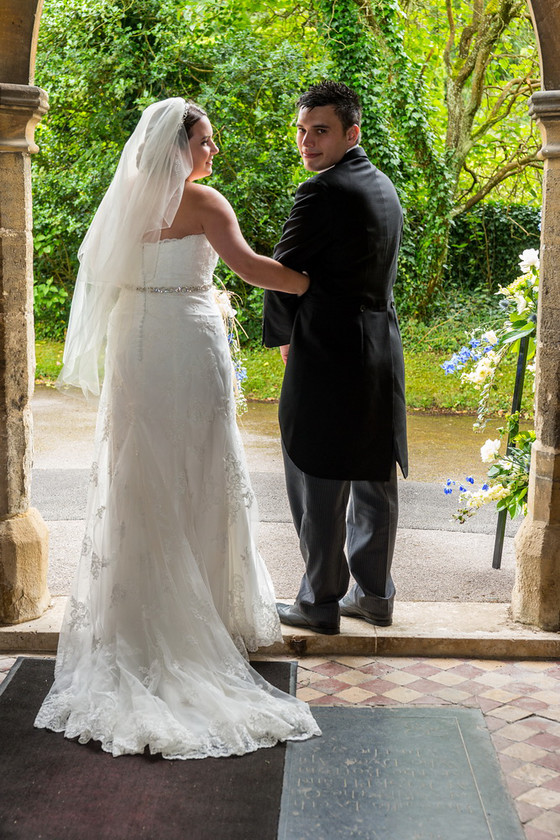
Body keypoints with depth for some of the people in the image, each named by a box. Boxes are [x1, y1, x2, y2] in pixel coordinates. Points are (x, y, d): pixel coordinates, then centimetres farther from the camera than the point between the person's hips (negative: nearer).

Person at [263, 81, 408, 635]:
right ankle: (373, 594, 25)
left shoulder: (323, 193, -15)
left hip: (328, 356, -9)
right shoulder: (382, 185, 14)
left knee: (318, 487, 1)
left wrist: (281, 338, 8)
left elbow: (281, 274, -10)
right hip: (380, 351, 9)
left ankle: (320, 604, 10)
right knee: (373, 480, 14)